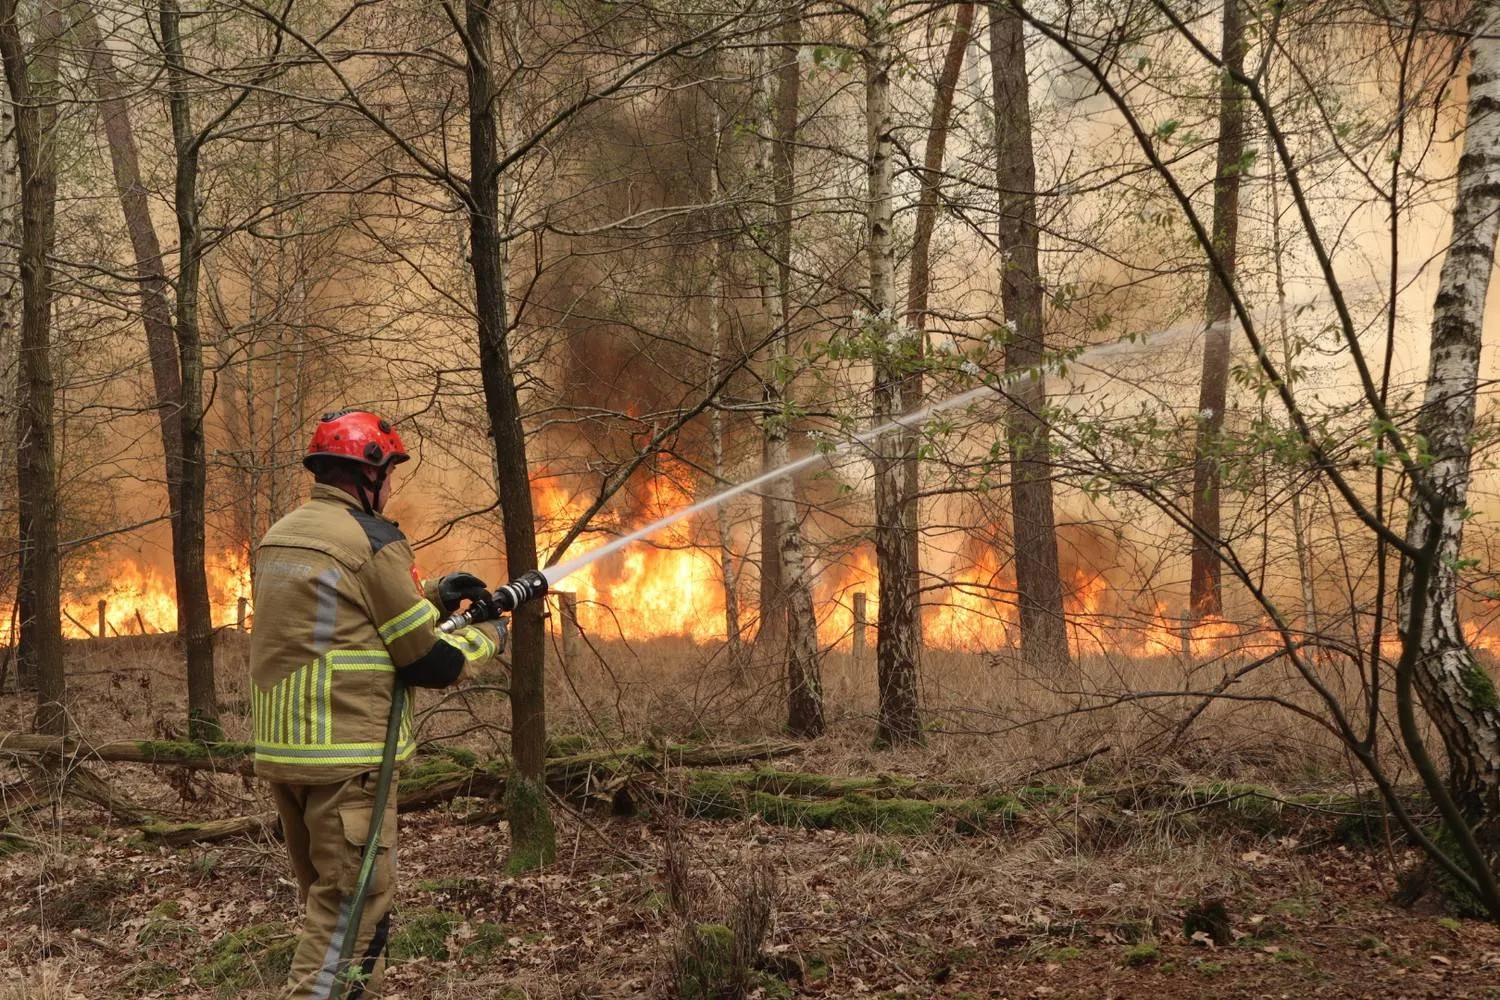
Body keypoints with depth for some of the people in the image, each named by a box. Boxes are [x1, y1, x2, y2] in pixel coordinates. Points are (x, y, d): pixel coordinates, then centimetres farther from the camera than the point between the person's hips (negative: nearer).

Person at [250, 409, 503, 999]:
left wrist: (430, 597, 23)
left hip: (281, 750, 9)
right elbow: (429, 663, -9)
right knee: (353, 910, -2)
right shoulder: (373, 541, -12)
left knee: (328, 901, 18)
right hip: (346, 757, -9)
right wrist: (487, 637, 9)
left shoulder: (280, 535, 13)